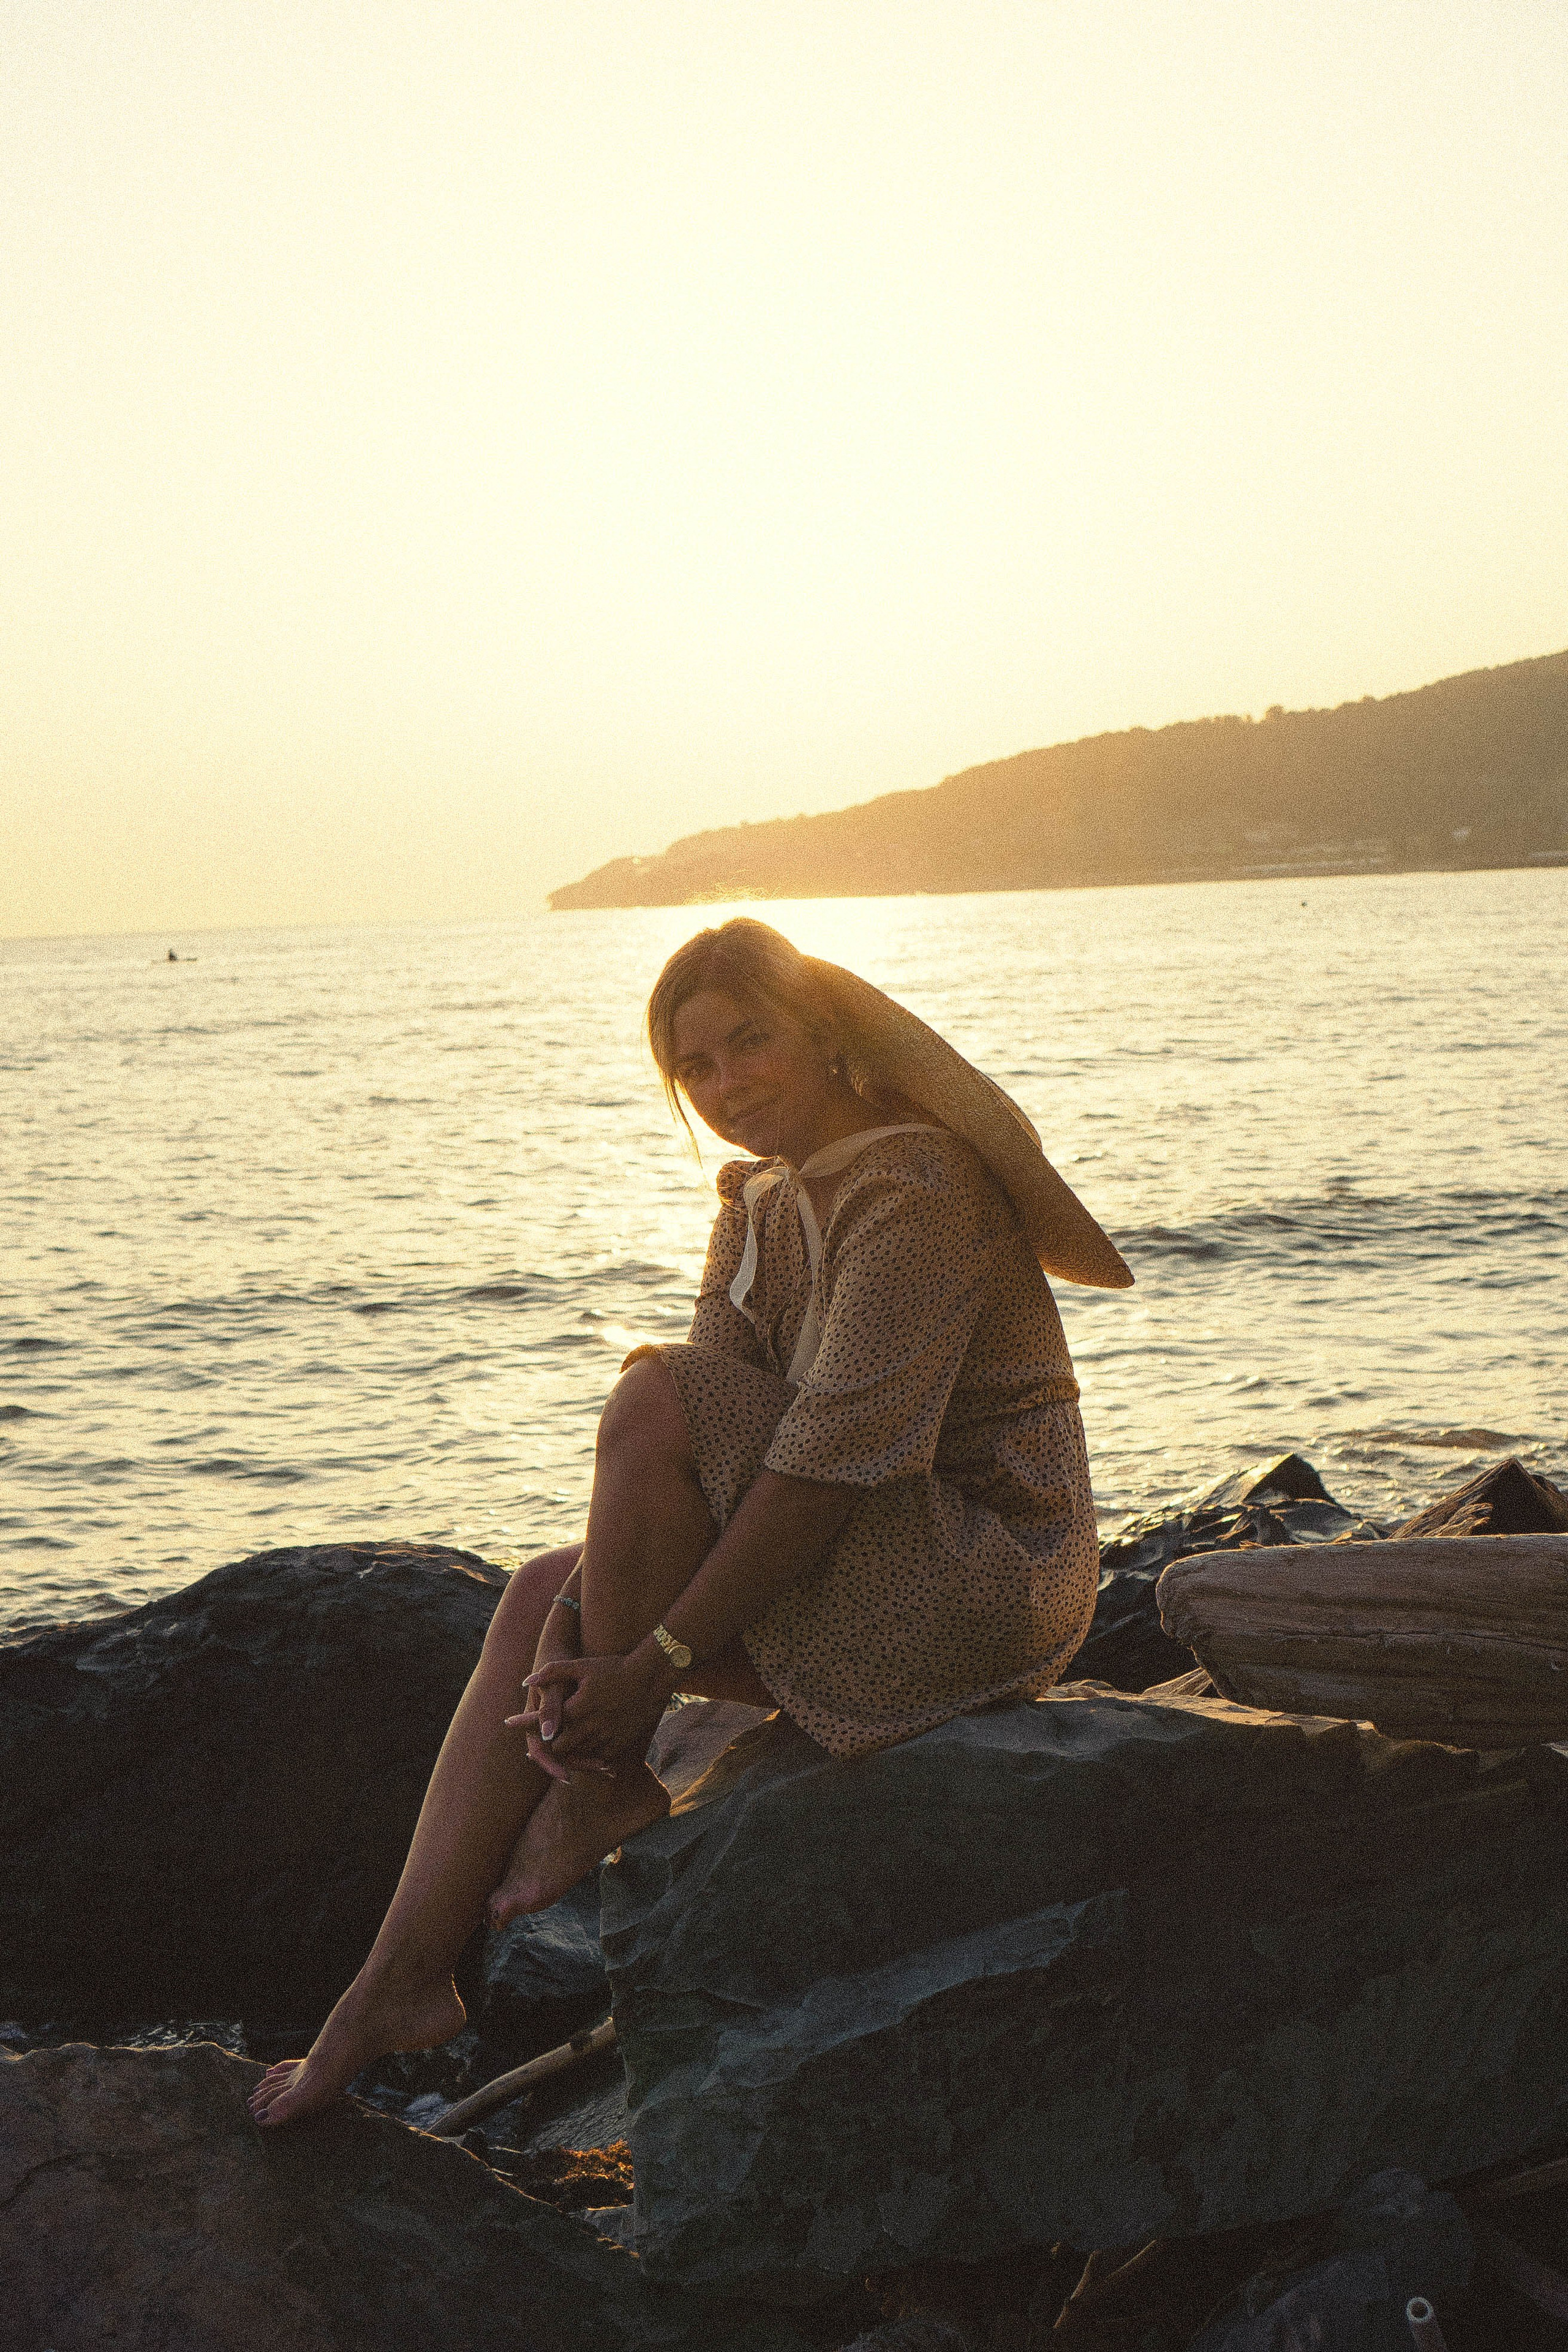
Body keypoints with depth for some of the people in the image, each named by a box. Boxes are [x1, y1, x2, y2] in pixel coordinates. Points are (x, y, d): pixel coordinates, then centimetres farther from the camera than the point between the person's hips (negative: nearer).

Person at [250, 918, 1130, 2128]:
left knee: (662, 1396, -23)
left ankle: (608, 1780, -6)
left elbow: (834, 1463, -24)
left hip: (985, 1584, -9)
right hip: (872, 1583, 9)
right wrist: (579, 1631, -13)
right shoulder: (762, 1202, 9)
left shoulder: (914, 1190, -19)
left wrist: (654, 1659, -20)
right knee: (541, 1598, 5)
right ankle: (405, 1975, 1)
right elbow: (685, 1480, 2)